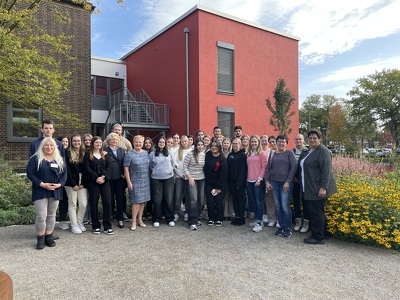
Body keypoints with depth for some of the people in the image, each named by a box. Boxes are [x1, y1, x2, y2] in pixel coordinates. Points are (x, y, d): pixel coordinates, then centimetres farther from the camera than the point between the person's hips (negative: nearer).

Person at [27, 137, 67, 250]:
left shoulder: (59, 159, 9)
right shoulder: (35, 158, -2)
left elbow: (64, 173, 8)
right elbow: (30, 173, -7)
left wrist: (59, 184, -9)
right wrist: (42, 184, -16)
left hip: (55, 192, 3)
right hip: (40, 192, -3)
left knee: (51, 215, 10)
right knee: (41, 216, -6)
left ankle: (49, 236, 20)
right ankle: (40, 238, 9)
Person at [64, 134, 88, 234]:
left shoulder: (84, 153, 9)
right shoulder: (67, 153, -1)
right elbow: (67, 170, -6)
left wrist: (83, 183, -3)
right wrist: (73, 184, -10)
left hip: (82, 183, 3)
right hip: (71, 183, -3)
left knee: (84, 204, 1)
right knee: (72, 204, 3)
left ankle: (79, 222, 20)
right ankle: (74, 225, 14)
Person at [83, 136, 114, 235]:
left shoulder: (105, 154, 11)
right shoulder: (88, 154, 4)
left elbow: (108, 167, 3)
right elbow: (87, 168, -5)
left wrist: (104, 177, -13)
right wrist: (96, 177, -14)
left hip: (104, 181, 2)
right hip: (92, 182, -2)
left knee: (107, 202, -3)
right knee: (94, 203, 2)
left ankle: (107, 226, 4)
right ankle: (96, 226, 14)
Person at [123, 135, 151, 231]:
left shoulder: (145, 153, 10)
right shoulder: (129, 154, -6)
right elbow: (126, 169, -8)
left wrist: (149, 179, 12)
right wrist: (129, 182, -13)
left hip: (145, 181, 5)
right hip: (135, 181, -5)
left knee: (143, 200, 9)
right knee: (136, 201, -6)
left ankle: (140, 219, 21)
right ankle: (133, 222, 4)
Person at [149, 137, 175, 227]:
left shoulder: (168, 153, 7)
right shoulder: (152, 154, 1)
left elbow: (172, 164, 16)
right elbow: (150, 166, 8)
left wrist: (170, 171, 10)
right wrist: (154, 172, 5)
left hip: (168, 178, 1)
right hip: (156, 179, -1)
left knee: (169, 199, 3)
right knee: (157, 200, 1)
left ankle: (170, 219, 13)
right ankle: (156, 219, 14)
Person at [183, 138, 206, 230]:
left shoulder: (204, 155, 6)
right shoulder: (190, 154, -8)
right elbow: (185, 167, -7)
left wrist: (205, 177, 8)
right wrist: (190, 178, -13)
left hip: (201, 179, 5)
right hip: (191, 179, -5)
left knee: (200, 200, 7)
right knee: (193, 200, -10)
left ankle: (196, 218, 24)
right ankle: (192, 222, -4)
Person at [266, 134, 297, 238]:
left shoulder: (289, 153, 0)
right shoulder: (273, 154, 12)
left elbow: (293, 167, -8)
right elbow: (268, 168, 12)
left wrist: (288, 182, -13)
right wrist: (267, 181, 3)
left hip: (286, 183, -4)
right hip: (274, 183, 4)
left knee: (285, 206, -7)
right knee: (278, 206, 7)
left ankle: (288, 228, 8)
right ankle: (281, 226, 19)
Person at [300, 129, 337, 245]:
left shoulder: (323, 151, -12)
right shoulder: (309, 151, 16)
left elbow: (326, 170, -19)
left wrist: (323, 188, -23)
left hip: (318, 189, -9)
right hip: (309, 189, 9)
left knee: (317, 212, -3)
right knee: (312, 211, 14)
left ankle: (318, 237, 8)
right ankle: (324, 233, 27)